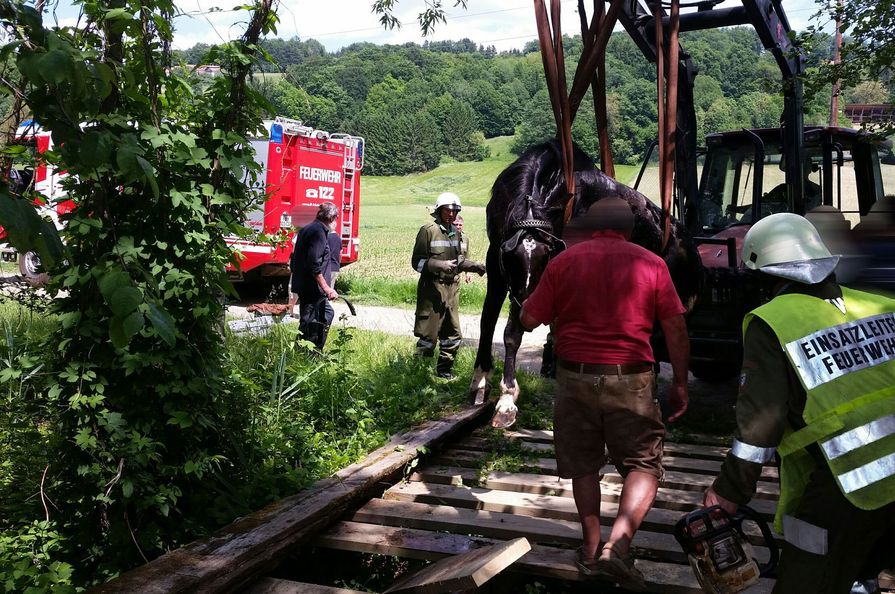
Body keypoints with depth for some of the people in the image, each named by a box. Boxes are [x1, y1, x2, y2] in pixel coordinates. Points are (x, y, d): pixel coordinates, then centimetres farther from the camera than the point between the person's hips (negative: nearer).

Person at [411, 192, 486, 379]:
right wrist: (441, 265, -23)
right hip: (432, 288, -7)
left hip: (452, 288, 7)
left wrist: (475, 266, 4)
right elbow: (417, 261, -11)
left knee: (453, 334, 14)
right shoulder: (428, 231, -8)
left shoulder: (456, 233, 13)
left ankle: (444, 370, 27)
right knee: (428, 335, -4)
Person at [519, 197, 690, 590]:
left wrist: (533, 296, 23)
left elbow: (529, 319, 2)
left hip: (576, 376, 2)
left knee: (584, 465, 17)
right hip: (630, 379, -1)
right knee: (644, 466, 9)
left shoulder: (564, 262, 1)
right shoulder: (651, 263, 2)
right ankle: (617, 544, -8)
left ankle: (591, 550, 23)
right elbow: (676, 328, 0)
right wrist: (680, 384, 8)